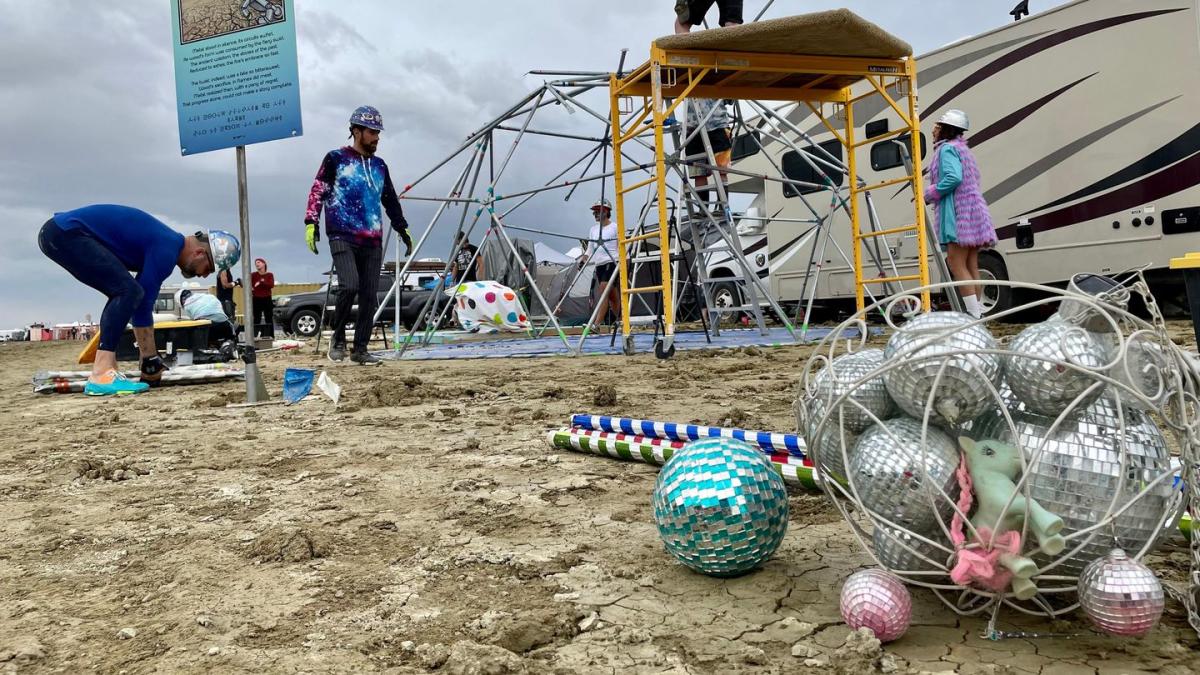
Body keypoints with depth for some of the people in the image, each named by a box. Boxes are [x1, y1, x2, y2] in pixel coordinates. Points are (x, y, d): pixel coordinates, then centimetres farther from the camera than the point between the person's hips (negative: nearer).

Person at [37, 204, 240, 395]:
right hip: (67, 233, -11)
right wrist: (151, 360, -6)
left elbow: (142, 302, 19)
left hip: (56, 233, 11)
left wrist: (149, 358, 21)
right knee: (127, 291, -17)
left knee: (124, 294, 13)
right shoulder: (166, 249, -15)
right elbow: (144, 304, -14)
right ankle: (101, 376, -22)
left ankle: (104, 369, 8)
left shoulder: (164, 243, 15)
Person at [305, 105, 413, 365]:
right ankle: (338, 338, -2)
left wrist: (403, 230, 26)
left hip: (373, 241, 5)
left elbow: (391, 201, 28)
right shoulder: (336, 159, 4)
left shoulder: (379, 166, 19)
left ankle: (360, 349, 10)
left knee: (370, 296, 1)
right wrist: (311, 223, -8)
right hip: (343, 237, -5)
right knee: (349, 286, -22)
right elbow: (317, 192, 1)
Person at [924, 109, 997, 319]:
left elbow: (953, 177, -22)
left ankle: (974, 313, -16)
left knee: (957, 265, -12)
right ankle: (977, 311, 10)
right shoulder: (962, 149, 24)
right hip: (973, 211, 10)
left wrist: (930, 193, -11)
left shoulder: (947, 149, -6)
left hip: (957, 211, -10)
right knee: (971, 266, 9)